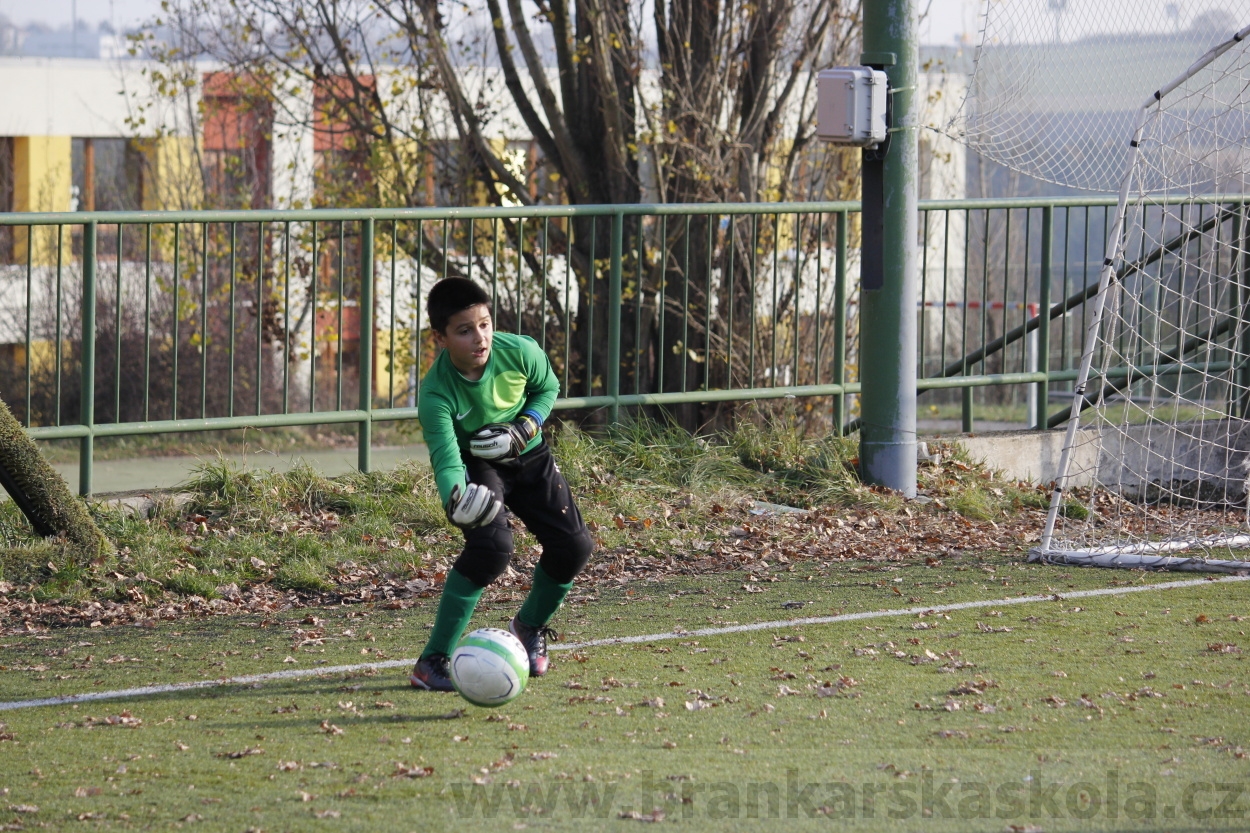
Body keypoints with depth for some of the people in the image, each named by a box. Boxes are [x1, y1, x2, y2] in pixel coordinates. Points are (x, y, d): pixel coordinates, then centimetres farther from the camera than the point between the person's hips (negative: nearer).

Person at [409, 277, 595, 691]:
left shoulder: (520, 352, -24)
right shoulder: (436, 393, -33)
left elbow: (548, 388, -2)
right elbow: (446, 462, -40)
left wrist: (525, 428, -21)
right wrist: (455, 499, -63)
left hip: (529, 457, 4)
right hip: (475, 466, -4)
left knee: (573, 546, -6)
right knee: (491, 547, -28)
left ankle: (530, 626, 27)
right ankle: (433, 660, -19)